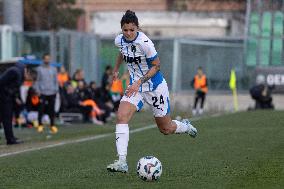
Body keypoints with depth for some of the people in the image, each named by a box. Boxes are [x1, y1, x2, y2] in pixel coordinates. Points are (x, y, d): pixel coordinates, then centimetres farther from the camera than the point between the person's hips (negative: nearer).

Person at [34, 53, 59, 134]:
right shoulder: (39, 69, 3)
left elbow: (56, 81, 14)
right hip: (43, 92, -3)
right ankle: (40, 125, 1)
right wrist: (37, 90, -6)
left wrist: (56, 89, 4)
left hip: (52, 92, 3)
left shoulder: (53, 69, 12)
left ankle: (52, 125, 10)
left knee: (51, 109, 3)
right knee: (41, 109, -5)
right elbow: (37, 80, 2)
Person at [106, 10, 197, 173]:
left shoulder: (145, 43, -24)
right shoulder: (120, 40, -6)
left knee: (166, 129, 8)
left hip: (155, 86, -5)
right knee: (121, 117, -21)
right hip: (135, 86, 5)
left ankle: (185, 126, 44)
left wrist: (139, 82, -23)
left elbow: (156, 66, -16)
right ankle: (122, 162, -24)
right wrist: (116, 70, 25)